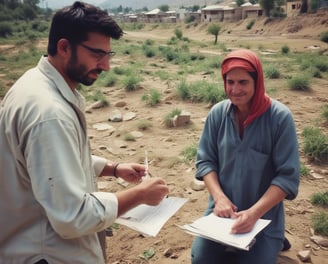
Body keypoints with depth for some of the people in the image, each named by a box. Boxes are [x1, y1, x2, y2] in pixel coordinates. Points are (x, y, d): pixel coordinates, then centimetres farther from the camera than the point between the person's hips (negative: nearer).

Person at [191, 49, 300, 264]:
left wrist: (254, 213, -25)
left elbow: (288, 176, -15)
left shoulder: (280, 117, -16)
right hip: (223, 210, 3)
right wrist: (219, 197, -16)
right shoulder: (218, 113, -6)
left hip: (264, 217, -2)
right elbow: (205, 160, 0)